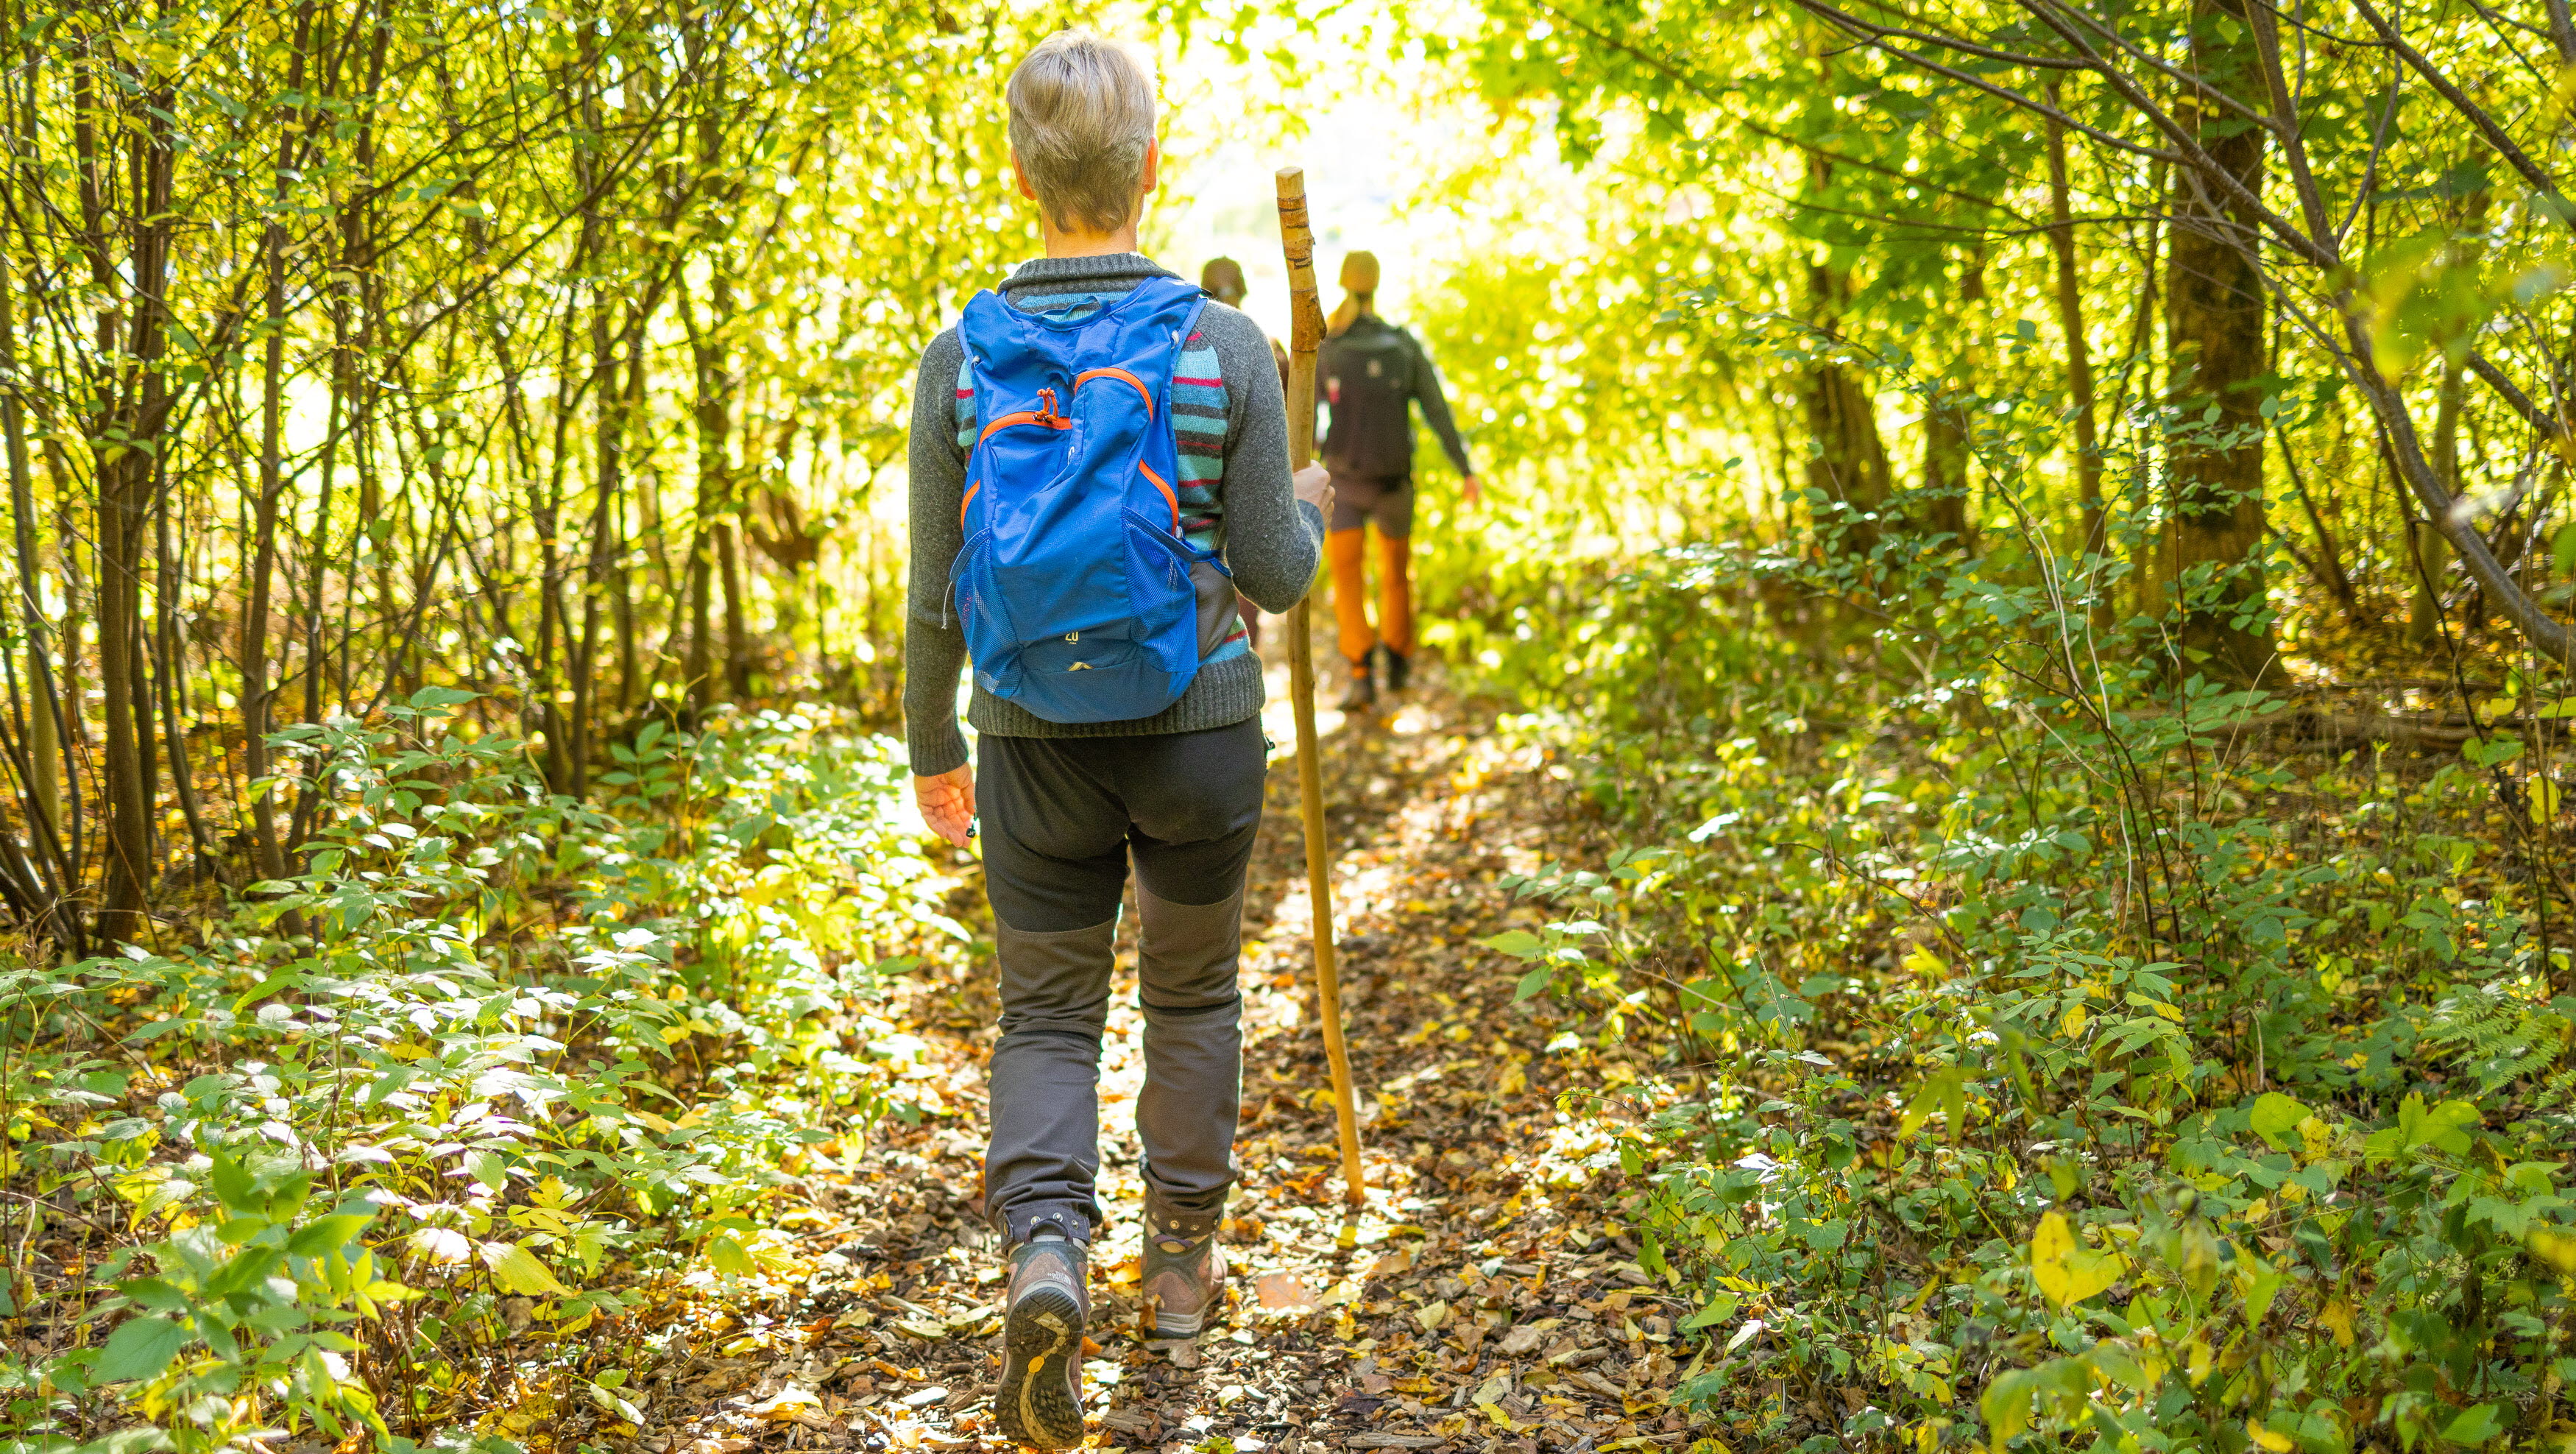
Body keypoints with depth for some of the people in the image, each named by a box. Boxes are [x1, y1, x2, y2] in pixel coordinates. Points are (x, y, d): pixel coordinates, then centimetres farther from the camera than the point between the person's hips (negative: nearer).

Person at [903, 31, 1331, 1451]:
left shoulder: (962, 357, -7)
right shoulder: (1226, 345, -11)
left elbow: (936, 597, -3)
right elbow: (1273, 577, -6)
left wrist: (931, 751, 12)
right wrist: (1311, 508, 16)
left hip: (1039, 749, 0)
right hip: (1201, 740, 0)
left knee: (1046, 1022, 11)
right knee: (1193, 996, 20)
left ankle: (1045, 1257, -13)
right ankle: (1184, 1257, 32)